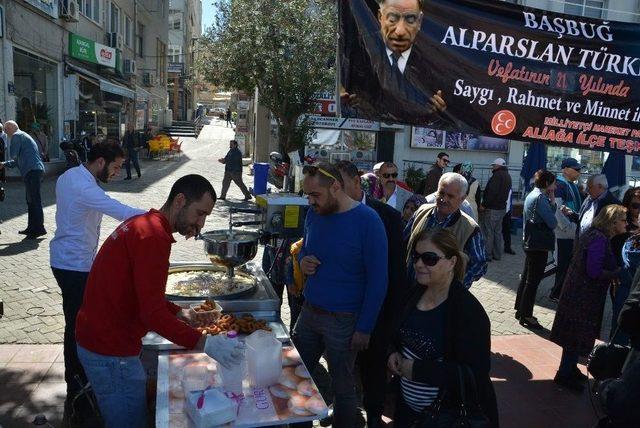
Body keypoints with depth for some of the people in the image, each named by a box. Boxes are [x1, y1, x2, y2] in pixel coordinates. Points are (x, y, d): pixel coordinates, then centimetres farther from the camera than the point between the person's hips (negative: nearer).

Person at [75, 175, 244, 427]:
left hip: (97, 338, 10)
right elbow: (153, 314, -27)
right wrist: (204, 343, -25)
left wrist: (182, 314, 9)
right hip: (111, 353, -10)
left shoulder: (142, 224, 9)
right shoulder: (153, 236, -23)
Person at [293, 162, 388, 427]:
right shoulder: (314, 214, 1)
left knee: (342, 387, 11)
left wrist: (365, 328, -13)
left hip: (343, 322, -6)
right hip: (309, 312, 6)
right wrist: (302, 260, -5)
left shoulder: (368, 222, -17)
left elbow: (378, 281, -14)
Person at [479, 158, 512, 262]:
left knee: (488, 232, -3)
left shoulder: (497, 175, -17)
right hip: (502, 208, 10)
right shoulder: (507, 176, 15)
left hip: (492, 209, -10)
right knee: (498, 232, 16)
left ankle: (487, 255, 0)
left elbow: (492, 192, -24)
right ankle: (497, 254, 22)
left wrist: (484, 205, -18)